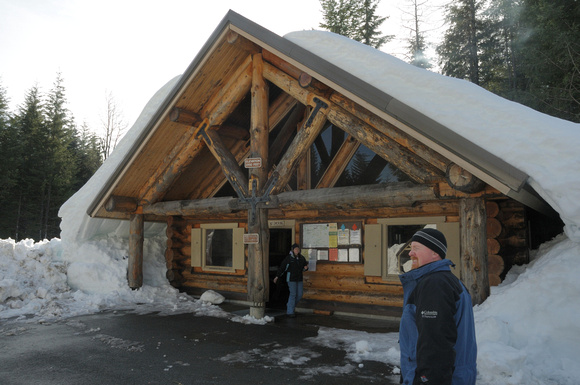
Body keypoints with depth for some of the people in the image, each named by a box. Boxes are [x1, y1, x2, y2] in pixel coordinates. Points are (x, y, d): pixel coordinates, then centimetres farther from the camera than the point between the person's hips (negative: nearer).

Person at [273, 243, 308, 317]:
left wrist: (306, 268, -7)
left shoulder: (302, 258, 5)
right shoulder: (289, 258, -8)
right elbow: (282, 267, -6)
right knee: (293, 294, -7)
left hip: (299, 278, 5)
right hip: (291, 278, -5)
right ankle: (290, 312, 3)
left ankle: (289, 305, 27)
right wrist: (277, 276, -9)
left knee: (299, 294, 5)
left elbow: (304, 266, 18)